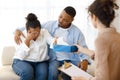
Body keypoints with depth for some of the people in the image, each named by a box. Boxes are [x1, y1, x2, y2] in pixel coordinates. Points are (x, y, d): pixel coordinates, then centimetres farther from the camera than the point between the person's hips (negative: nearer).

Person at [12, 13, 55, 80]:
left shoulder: (44, 32, -1)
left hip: (41, 62, 2)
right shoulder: (21, 36, -8)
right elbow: (21, 56, -16)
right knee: (27, 71, -35)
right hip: (22, 62, -2)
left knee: (43, 73, -30)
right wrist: (27, 40, -22)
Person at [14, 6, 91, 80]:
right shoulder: (49, 25, 4)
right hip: (55, 59, 0)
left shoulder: (77, 32, 2)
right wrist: (18, 30, -10)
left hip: (71, 60, 0)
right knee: (52, 72, -34)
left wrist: (85, 60, -16)